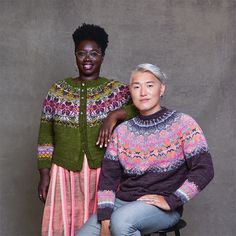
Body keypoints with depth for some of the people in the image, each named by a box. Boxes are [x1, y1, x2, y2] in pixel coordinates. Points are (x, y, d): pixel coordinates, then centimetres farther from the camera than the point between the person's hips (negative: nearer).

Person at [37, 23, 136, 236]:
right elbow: (46, 136, 8)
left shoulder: (117, 91, 2)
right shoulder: (58, 91, 7)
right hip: (64, 174, 1)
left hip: (103, 173, -1)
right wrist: (44, 175, 4)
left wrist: (114, 115, -20)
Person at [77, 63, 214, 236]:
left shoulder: (183, 124, -4)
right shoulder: (122, 131, 7)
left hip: (162, 208, -4)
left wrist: (171, 201, -16)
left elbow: (204, 169, -10)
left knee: (121, 220, -32)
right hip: (122, 202, 4)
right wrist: (105, 219, -8)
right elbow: (108, 177, 4)